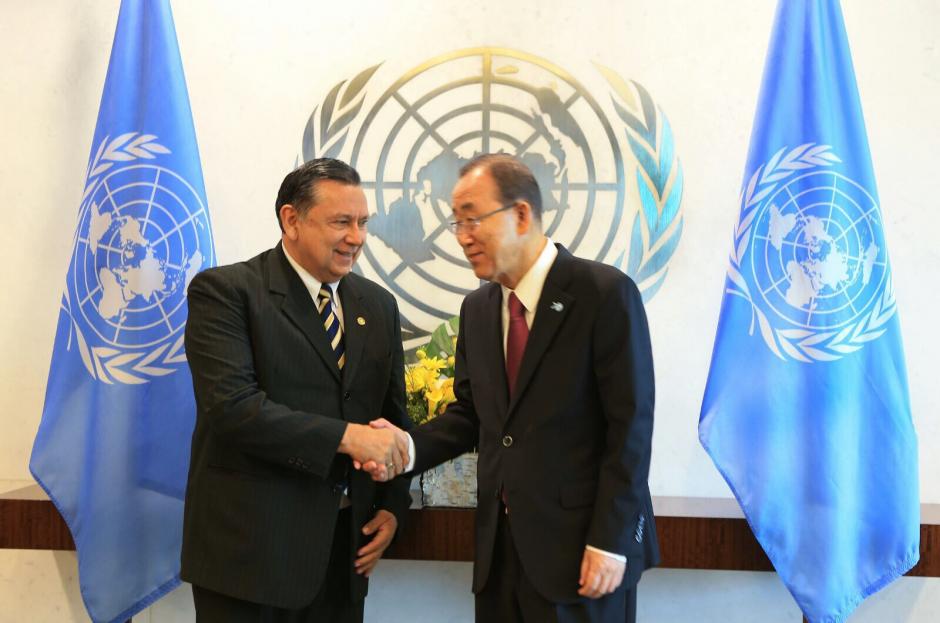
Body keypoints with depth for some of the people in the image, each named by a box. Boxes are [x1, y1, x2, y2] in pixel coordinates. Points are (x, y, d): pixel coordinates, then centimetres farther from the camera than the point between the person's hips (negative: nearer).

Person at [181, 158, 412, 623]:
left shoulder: (378, 304, 9)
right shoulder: (223, 291, -8)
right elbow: (231, 406, -20)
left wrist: (393, 506, 3)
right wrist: (345, 436, -23)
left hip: (344, 544, 5)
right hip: (250, 547, -5)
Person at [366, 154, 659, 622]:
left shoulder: (605, 293, -11)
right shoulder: (476, 310, 10)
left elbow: (630, 425, -13)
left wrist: (611, 543, -15)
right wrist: (409, 447, -4)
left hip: (581, 543, -6)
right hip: (500, 545, 6)